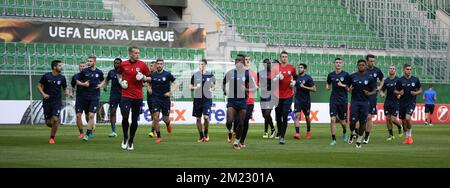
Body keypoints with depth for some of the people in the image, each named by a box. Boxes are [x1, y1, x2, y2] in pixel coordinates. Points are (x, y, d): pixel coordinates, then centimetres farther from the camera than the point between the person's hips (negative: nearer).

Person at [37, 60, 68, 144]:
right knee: (48, 122, 0)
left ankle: (52, 137, 0)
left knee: (55, 119, -16)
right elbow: (39, 86, 2)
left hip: (57, 102, 0)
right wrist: (43, 94, -14)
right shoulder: (46, 76, -5)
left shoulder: (62, 78, 1)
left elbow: (65, 87, 13)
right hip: (47, 102, 0)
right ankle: (53, 128, 37)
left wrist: (66, 92, -10)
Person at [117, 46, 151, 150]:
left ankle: (131, 141, 19)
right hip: (126, 95, 0)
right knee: (125, 117, -10)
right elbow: (118, 73, 22)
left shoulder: (142, 65, 0)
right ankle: (125, 138, 13)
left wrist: (143, 78, -12)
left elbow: (149, 78, 8)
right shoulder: (123, 64, 3)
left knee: (134, 120, 5)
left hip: (138, 97, 1)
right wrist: (120, 81, 4)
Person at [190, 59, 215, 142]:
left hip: (207, 99, -2)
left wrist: (212, 89, -10)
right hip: (197, 99, 2)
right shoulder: (195, 75, 5)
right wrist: (195, 87, -12)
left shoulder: (210, 75, 3)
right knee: (198, 118, 4)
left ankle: (206, 134, 9)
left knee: (206, 117, -13)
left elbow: (214, 85, 13)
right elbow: (190, 87, 9)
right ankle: (201, 136, 16)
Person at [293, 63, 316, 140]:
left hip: (306, 100, -3)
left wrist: (304, 87, -17)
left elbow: (314, 89, -9)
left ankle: (308, 131, 34)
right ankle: (297, 133, -20)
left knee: (307, 117, 10)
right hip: (298, 99, 3)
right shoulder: (296, 77, 7)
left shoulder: (308, 78, -7)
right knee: (297, 115, -13)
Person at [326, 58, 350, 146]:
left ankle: (344, 132, 40)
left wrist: (343, 85, -16)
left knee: (343, 121, 6)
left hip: (343, 100, -2)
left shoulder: (345, 75, -3)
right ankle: (333, 139, -5)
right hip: (333, 100, 2)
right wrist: (328, 87, 1)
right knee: (333, 119, -11)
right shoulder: (331, 75, 6)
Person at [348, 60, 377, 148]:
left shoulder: (369, 78, 0)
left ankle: (359, 140, 15)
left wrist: (369, 93, -16)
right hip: (354, 101, 0)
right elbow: (349, 86, 17)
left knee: (362, 123, 2)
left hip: (365, 102, 0)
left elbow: (374, 90, 4)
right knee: (352, 121, -9)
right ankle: (352, 134, 21)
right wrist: (350, 90, -6)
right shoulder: (352, 76, 4)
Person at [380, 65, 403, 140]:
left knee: (393, 119, -10)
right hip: (387, 102, 3)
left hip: (395, 102, -3)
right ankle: (391, 135, 15)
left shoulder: (398, 80, -3)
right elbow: (382, 90, 11)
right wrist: (382, 94, -10)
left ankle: (400, 127, 22)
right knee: (388, 118, 3)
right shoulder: (386, 81, 5)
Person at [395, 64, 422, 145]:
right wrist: (399, 93, -14)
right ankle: (407, 137, 25)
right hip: (402, 102, 2)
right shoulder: (400, 80, 0)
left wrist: (416, 93, -9)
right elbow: (395, 91, 7)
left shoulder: (415, 79, 1)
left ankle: (410, 136, -4)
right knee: (404, 121, 7)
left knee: (407, 118, -21)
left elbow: (420, 90, 12)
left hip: (411, 102, -2)